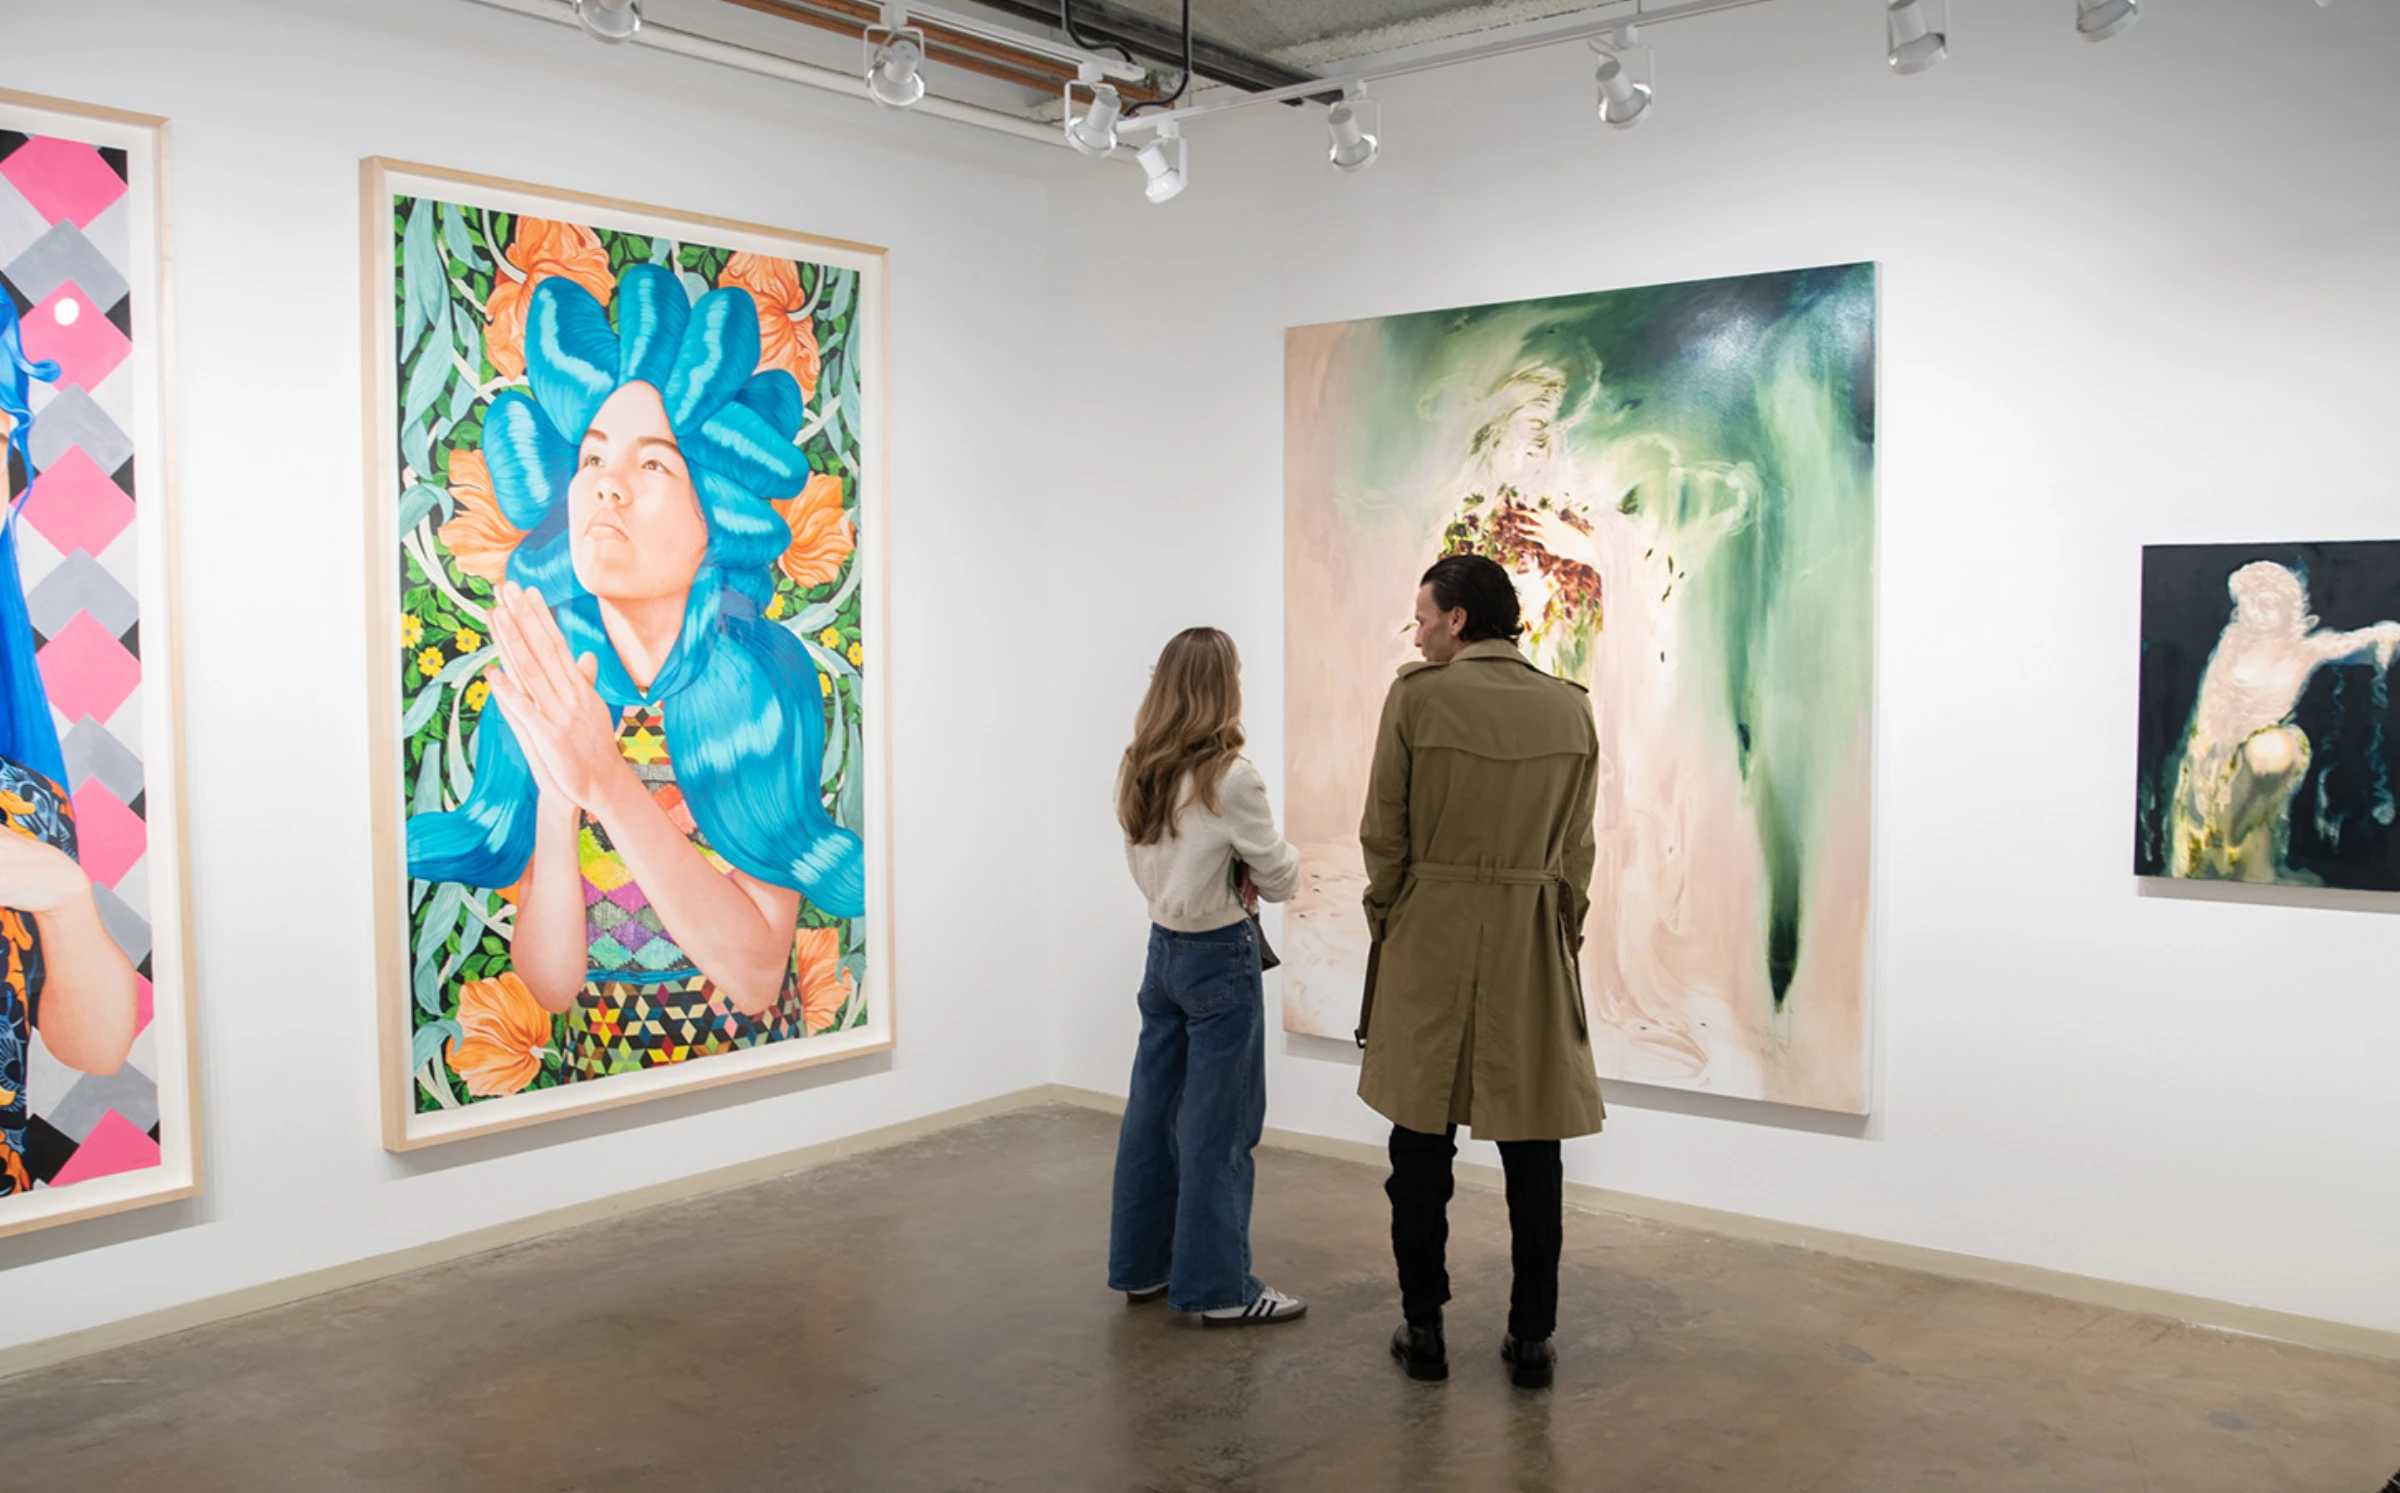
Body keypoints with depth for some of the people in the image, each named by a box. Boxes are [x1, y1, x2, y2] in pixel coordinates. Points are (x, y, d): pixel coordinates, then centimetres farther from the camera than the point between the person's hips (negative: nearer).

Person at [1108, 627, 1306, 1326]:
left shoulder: (1137, 772, 3)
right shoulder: (1230, 778, -19)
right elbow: (1280, 879, -10)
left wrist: (1230, 872, 3)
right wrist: (1275, 858, 11)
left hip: (1163, 947, 7)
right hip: (1221, 955, -7)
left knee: (1153, 1111, 15)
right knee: (1218, 1127, 1)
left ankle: (1143, 1266, 26)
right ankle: (1218, 1287, 9)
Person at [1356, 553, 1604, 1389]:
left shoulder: (1416, 696, -8)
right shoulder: (1571, 709, 1)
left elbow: (1383, 836, -4)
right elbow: (1576, 852, 5)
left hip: (1427, 943, -2)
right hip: (1532, 946, 2)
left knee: (1421, 1147, 9)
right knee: (1531, 1150, 9)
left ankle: (1423, 1331, 17)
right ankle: (1532, 1337, 15)